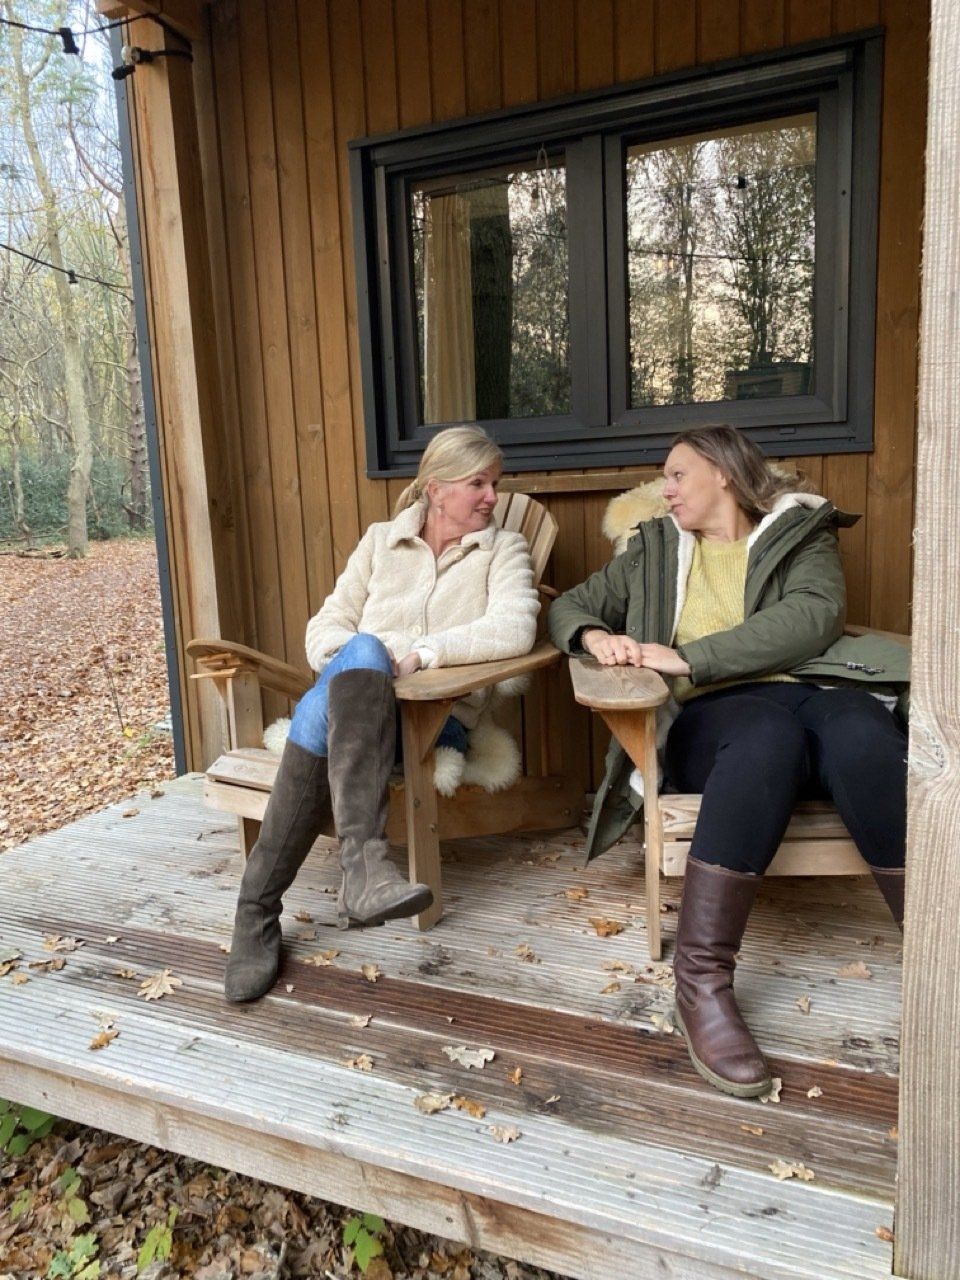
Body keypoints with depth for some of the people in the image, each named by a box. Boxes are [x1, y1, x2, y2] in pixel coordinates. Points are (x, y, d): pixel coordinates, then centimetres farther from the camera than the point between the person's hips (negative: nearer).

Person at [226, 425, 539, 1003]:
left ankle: (259, 910, -33)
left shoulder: (504, 549, 9)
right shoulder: (380, 540, 16)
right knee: (363, 649, -34)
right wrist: (375, 659, -11)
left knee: (320, 714, -33)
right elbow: (324, 630, 10)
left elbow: (515, 630, -11)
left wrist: (421, 652, -17)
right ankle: (364, 858, -42)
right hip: (351, 701, 2)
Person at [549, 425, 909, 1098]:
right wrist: (593, 634, 2)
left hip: (813, 691, 1)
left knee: (862, 736, -35)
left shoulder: (803, 532, 17)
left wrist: (688, 657, -13)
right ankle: (701, 975, -34)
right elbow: (571, 605, 27)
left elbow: (811, 619, -3)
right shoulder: (655, 548, 27)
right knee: (769, 734, -36)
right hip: (712, 713, 0)